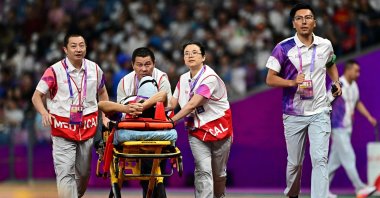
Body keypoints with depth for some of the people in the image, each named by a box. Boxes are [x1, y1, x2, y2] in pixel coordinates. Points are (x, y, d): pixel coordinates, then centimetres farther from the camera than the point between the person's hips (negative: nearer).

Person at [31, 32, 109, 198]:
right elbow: (36, 96, -6)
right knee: (65, 173, -13)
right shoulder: (55, 71, -9)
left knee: (84, 173, 13)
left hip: (88, 128, 4)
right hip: (63, 129, -4)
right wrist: (44, 113, -25)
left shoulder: (94, 69, 4)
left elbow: (102, 92, 22)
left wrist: (104, 116, 11)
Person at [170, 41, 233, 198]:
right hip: (197, 131, 4)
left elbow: (192, 105, -22)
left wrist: (171, 120, -22)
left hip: (218, 129, -4)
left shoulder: (210, 77, -17)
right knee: (203, 171, -12)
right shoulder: (183, 79, 7)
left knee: (219, 173, 9)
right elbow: (172, 103, 5)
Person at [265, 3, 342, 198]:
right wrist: (293, 82, -22)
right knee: (294, 162, 10)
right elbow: (270, 79, -6)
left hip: (320, 112, 1)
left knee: (320, 159, -11)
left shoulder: (325, 45, 3)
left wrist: (336, 82, 7)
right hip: (293, 114, -1)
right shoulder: (283, 48, -8)